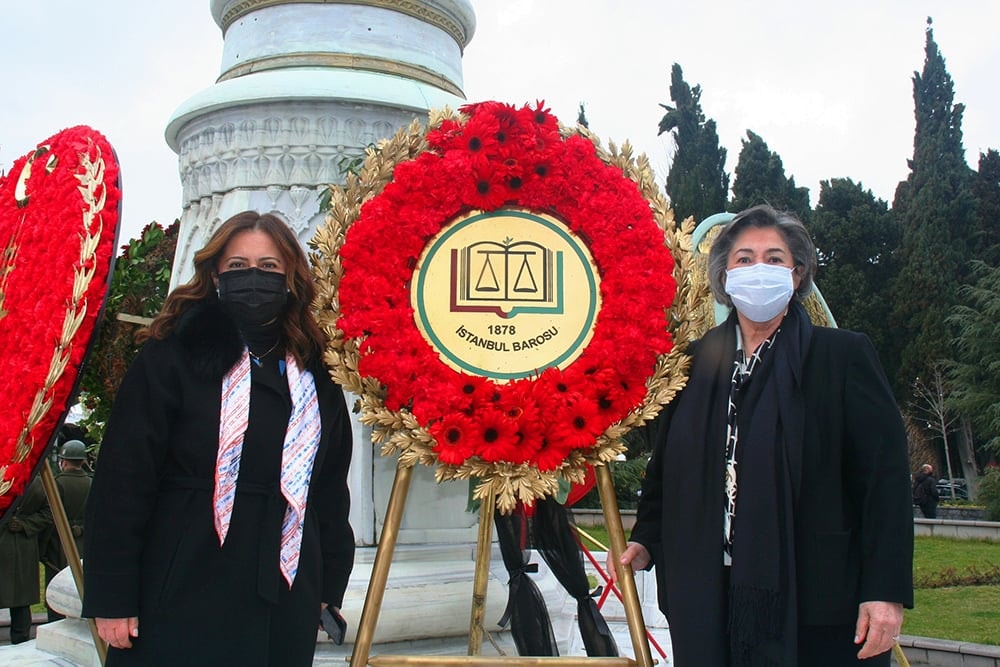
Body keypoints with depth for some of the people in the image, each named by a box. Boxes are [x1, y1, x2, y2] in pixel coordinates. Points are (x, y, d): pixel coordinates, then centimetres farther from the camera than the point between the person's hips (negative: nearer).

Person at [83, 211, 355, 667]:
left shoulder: (315, 375, 9)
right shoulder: (172, 359, -4)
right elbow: (122, 481, -6)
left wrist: (330, 588, 11)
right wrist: (110, 598, -9)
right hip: (182, 603, -3)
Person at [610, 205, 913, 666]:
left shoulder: (843, 356, -2)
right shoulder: (696, 360, 9)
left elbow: (885, 475, -6)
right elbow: (666, 467, 16)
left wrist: (886, 591, -12)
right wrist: (646, 541, 3)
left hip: (819, 601, -3)